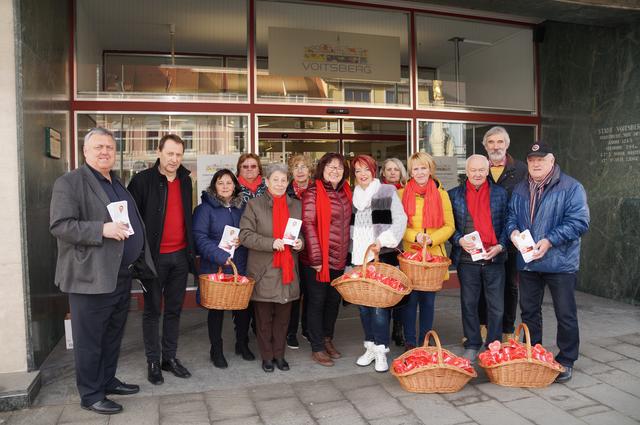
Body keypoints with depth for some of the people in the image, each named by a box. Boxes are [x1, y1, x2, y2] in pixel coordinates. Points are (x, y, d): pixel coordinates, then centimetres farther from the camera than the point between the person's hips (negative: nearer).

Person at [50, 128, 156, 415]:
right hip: (92, 278, -8)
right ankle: (91, 395, 20)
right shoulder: (69, 183, -8)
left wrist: (140, 263, 16)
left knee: (113, 335, 19)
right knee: (90, 339, 5)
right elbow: (59, 225, -18)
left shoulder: (117, 184, 16)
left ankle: (108, 381, 35)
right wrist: (102, 230, -27)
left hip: (122, 275, 8)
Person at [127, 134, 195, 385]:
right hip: (154, 256, -5)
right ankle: (153, 361, 20)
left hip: (180, 255, 5)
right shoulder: (142, 180, -8)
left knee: (174, 309, 13)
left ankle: (170, 357, 25)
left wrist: (191, 249, 13)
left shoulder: (185, 180, 8)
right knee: (152, 310, 7)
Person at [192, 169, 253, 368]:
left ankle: (242, 344, 30)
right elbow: (199, 236, -13)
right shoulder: (205, 208, -3)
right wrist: (220, 256, -21)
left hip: (241, 266, 4)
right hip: (215, 267, -3)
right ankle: (216, 350, 23)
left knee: (243, 306, 9)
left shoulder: (243, 207, 11)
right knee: (216, 308, 7)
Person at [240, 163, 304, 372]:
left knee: (283, 316, 11)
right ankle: (267, 356, 24)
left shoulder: (296, 206, 10)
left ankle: (279, 354, 27)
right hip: (263, 271, -3)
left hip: (287, 270, 3)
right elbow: (245, 235, -10)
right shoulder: (255, 205, -2)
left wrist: (300, 242, -4)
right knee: (264, 317, 8)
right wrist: (272, 243, -20)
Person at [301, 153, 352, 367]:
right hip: (318, 260, -6)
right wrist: (315, 257, -18)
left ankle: (327, 339, 34)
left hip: (339, 259, 6)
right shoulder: (313, 192, -10)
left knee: (334, 300, 16)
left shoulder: (345, 192, 9)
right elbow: (308, 225, -15)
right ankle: (317, 348, 17)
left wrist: (346, 252, 9)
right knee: (317, 302, 5)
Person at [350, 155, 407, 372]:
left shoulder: (387, 191, 2)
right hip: (359, 257, 4)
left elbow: (400, 220, -4)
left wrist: (382, 241, -16)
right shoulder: (352, 195, 14)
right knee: (363, 303, 7)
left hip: (383, 256, -4)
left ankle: (381, 350, 5)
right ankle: (370, 346, 21)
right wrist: (352, 256, 11)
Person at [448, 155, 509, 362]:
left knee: (496, 306, 7)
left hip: (494, 257, 1)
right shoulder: (454, 195, 5)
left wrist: (500, 246, -7)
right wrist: (460, 241, -12)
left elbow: (507, 223, 7)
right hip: (466, 259, 0)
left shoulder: (500, 193, 8)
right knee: (469, 304, 8)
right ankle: (472, 346, 22)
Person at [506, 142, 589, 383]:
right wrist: (513, 231, -7)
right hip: (527, 262, 5)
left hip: (560, 262, -5)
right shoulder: (520, 190, 11)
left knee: (565, 315, 5)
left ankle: (566, 361, 20)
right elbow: (511, 216, 15)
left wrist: (549, 241, -21)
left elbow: (579, 222, -14)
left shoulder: (571, 188, -6)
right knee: (529, 311, 14)